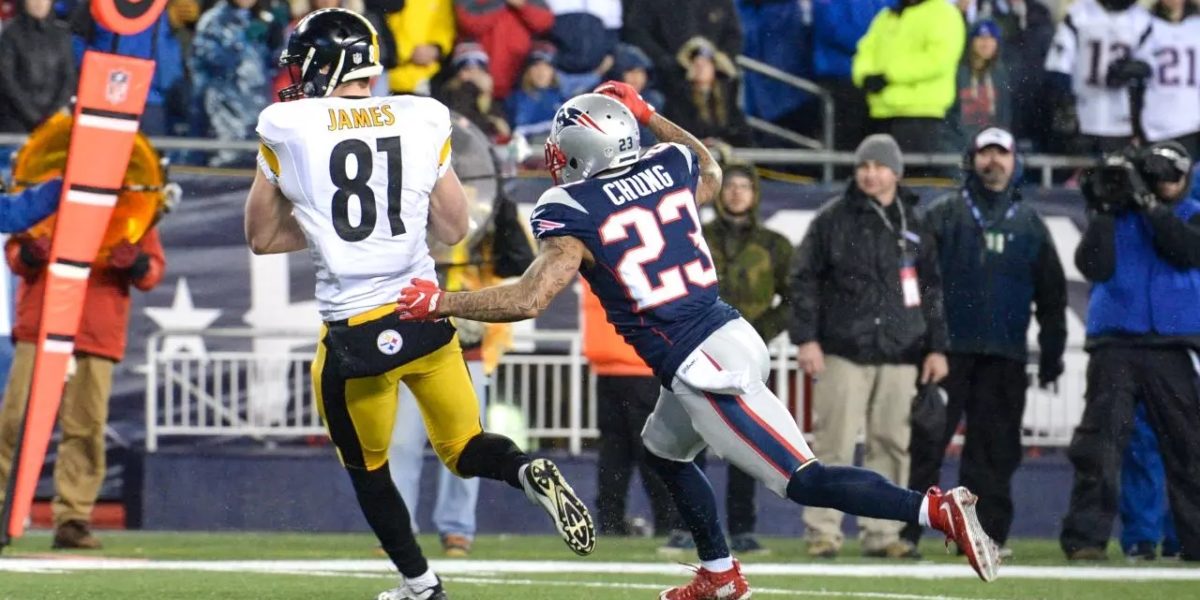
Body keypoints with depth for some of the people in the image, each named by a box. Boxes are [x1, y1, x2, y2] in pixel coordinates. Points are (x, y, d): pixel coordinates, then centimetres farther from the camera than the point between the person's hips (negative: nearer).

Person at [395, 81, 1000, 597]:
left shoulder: (569, 211, -11)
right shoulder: (668, 165, 9)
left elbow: (529, 298, -19)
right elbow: (710, 172, 34)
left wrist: (438, 302, -8)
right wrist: (649, 116, 40)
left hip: (703, 365, -8)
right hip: (732, 335, 8)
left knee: (802, 479, -9)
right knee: (663, 449, 31)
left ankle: (937, 510, -22)